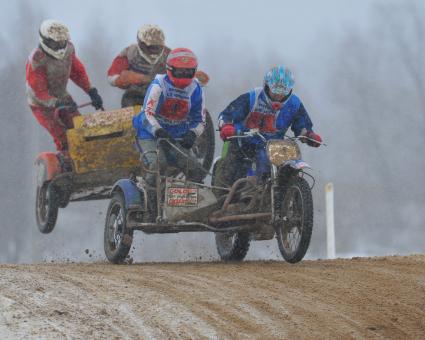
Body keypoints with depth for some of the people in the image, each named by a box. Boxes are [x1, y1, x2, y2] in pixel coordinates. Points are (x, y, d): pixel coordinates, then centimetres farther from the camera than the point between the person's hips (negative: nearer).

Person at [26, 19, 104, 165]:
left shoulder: (68, 48, -11)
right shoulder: (36, 61, -31)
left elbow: (77, 71, 3)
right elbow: (38, 92, -28)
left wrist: (91, 92, -6)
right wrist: (57, 104, -40)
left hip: (62, 97, 6)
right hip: (42, 105, -6)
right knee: (63, 139, -17)